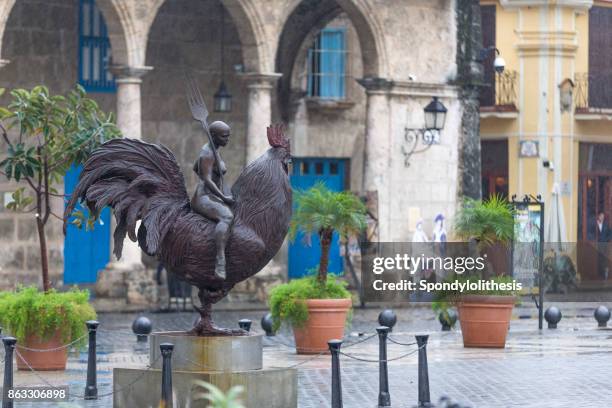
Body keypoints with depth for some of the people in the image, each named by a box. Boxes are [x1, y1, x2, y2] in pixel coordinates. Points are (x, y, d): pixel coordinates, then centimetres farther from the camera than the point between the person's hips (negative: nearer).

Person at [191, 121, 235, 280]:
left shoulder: (211, 150, 16)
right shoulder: (208, 154, -15)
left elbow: (195, 169, 32)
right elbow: (207, 180, -24)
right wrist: (224, 198, -26)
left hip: (213, 199, 11)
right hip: (203, 200, -11)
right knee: (227, 217, -38)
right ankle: (220, 263, -52)